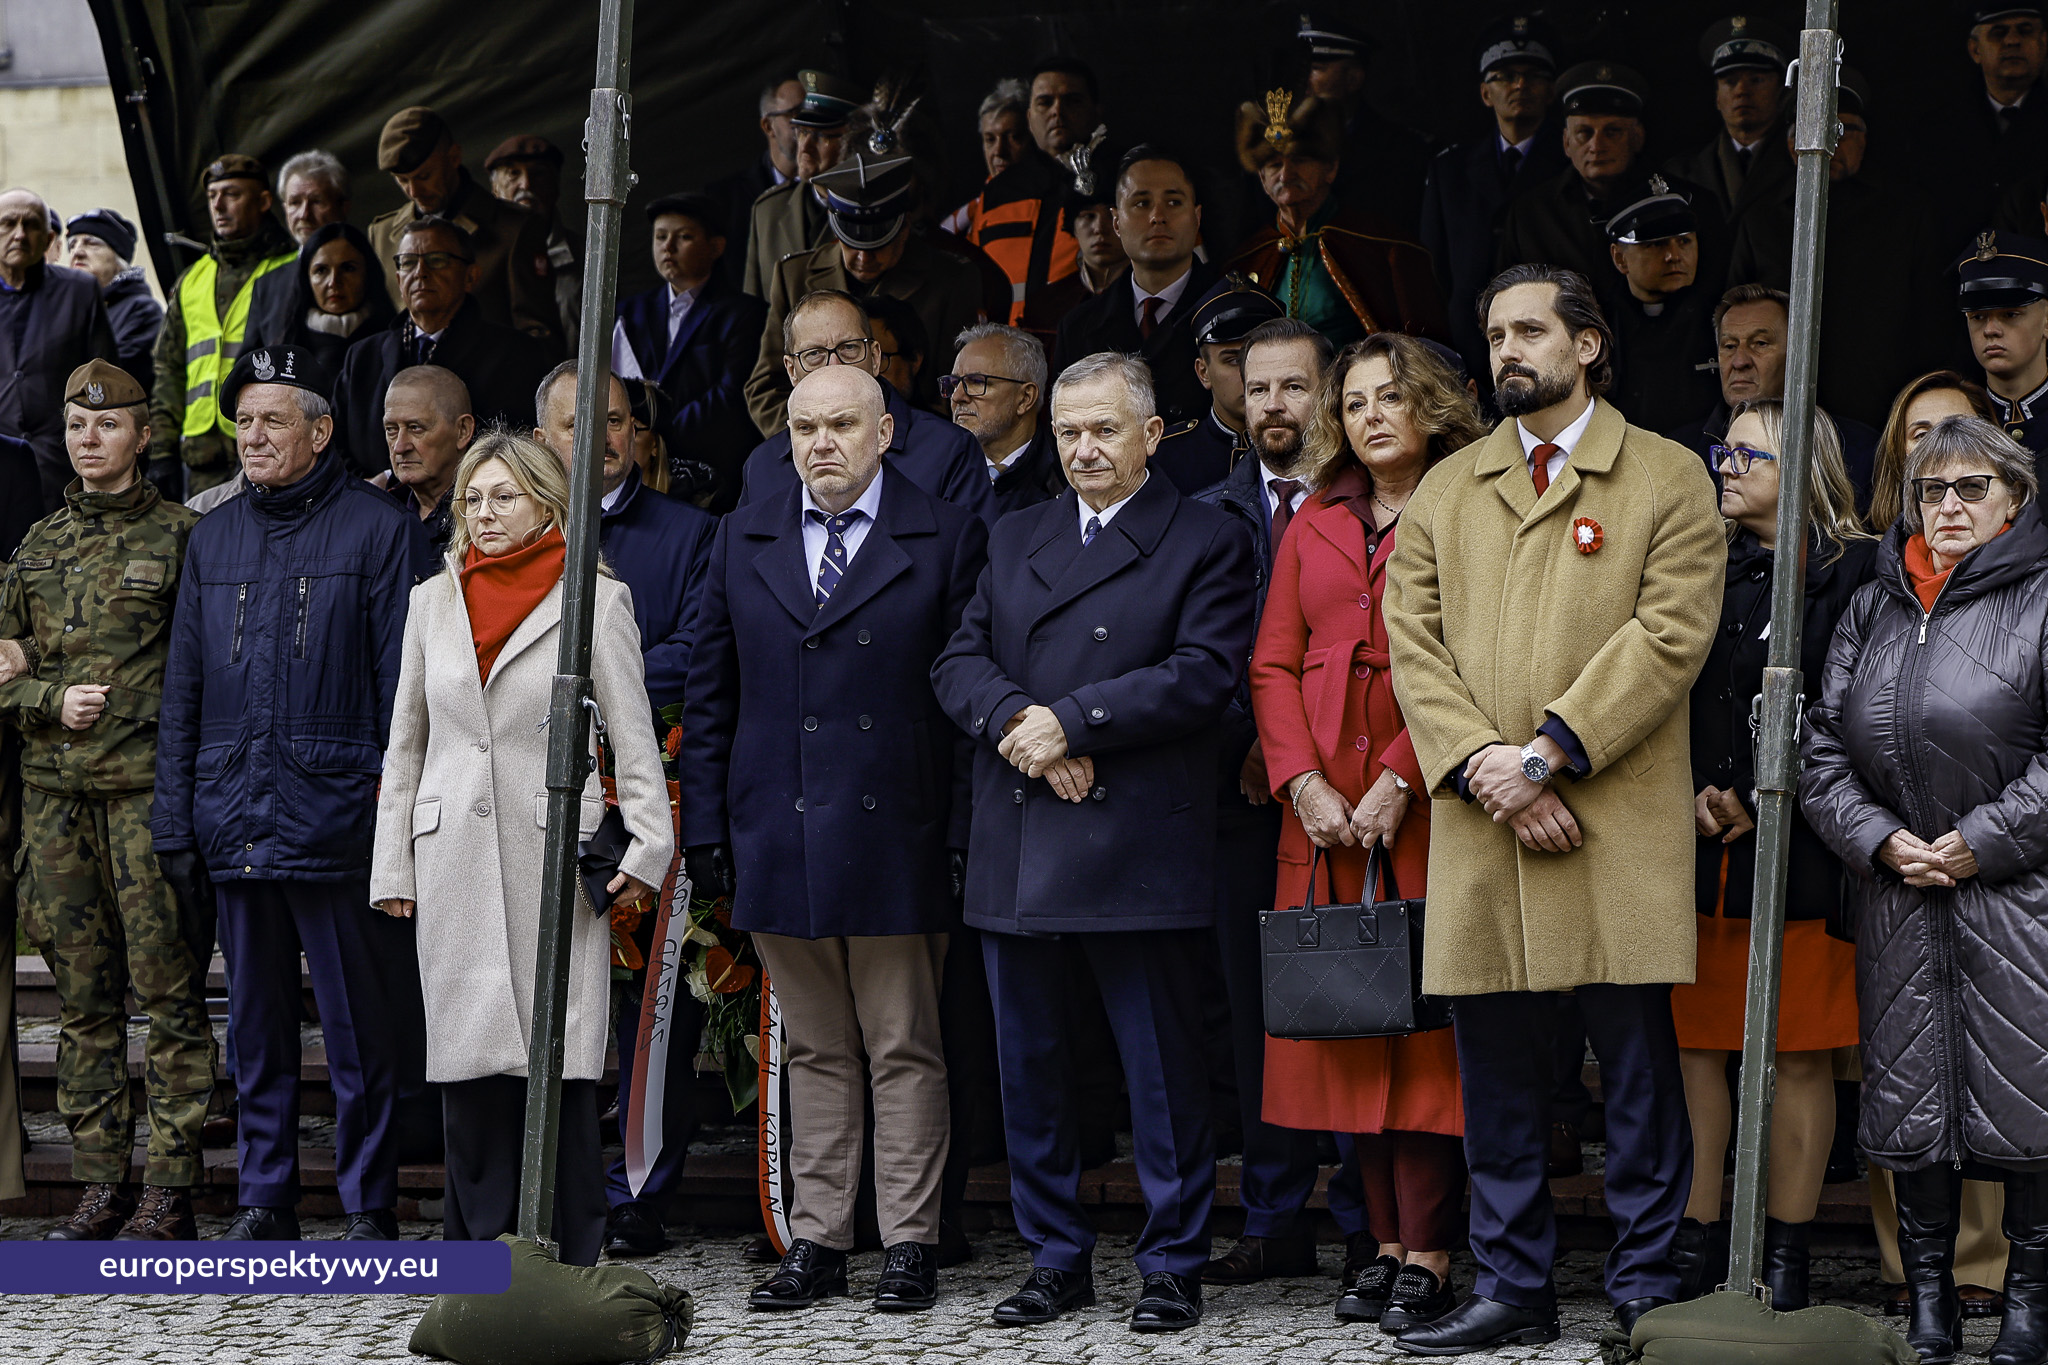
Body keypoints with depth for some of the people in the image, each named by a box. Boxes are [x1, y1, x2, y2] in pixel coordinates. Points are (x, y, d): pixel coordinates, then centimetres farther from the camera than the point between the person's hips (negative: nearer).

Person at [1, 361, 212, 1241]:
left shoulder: (180, 536, 1)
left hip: (148, 786, -5)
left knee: (167, 992, -5)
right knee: (84, 996, 6)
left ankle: (170, 1192, -2)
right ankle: (101, 1185, 11)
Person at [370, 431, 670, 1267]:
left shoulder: (595, 600, 2)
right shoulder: (433, 601, 14)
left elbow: (633, 736, 1)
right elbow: (406, 744, 17)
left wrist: (647, 845, -10)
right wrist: (392, 866, 12)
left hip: (554, 854, -3)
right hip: (456, 863, 3)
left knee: (561, 1057, -5)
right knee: (468, 1057, 2)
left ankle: (568, 1261, 2)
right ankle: (479, 1252, 10)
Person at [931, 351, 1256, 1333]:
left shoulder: (1207, 543, 1)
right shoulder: (1015, 539, 17)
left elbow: (1202, 674, -11)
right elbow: (959, 662, 9)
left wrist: (1071, 720, -15)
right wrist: (1018, 721, -11)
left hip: (1136, 845, -5)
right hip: (1016, 852, 5)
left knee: (1161, 1070, 0)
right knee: (1027, 1067, 9)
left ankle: (1173, 1263, 9)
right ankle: (1056, 1259, 19)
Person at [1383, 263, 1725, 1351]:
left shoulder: (1669, 479, 5)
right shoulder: (1445, 491, 17)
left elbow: (1671, 633, -7)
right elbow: (1412, 639, 8)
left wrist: (1546, 752, -13)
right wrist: (1483, 764, -8)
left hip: (1620, 827, -3)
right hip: (1479, 826, 4)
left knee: (1637, 1067, -1)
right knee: (1496, 1074, 6)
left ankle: (1646, 1288, 8)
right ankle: (1512, 1286, 14)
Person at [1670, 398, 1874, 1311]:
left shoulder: (1853, 573, -1)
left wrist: (1759, 800, -10)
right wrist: (1688, 795, -4)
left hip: (1797, 849, -4)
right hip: (1694, 848, 4)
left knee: (1800, 1055, 0)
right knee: (1694, 1045, 3)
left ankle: (1786, 1256, 6)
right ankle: (1696, 1241, 10)